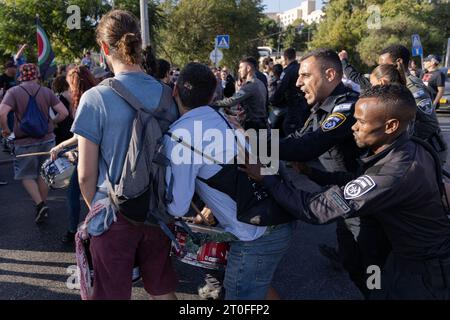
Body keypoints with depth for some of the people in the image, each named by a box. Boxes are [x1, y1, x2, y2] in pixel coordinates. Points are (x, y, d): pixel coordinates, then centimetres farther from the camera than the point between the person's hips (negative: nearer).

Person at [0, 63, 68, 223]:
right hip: (47, 139, 3)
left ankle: (40, 204, -6)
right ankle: (43, 205, 26)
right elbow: (64, 113, -6)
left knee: (27, 176, 11)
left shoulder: (13, 92, -7)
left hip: (25, 142, -3)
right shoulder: (46, 92, 0)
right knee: (43, 174, 16)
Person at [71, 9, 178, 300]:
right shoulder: (166, 94, -3)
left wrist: (95, 208, 8)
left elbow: (86, 175, -11)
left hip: (115, 214, -4)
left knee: (114, 293, 16)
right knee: (163, 291, 21)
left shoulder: (95, 99, -16)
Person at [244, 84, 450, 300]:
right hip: (409, 252, 7)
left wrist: (265, 178, -26)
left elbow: (317, 209, -34)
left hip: (425, 269, -7)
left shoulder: (395, 173, -37)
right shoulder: (409, 148, -9)